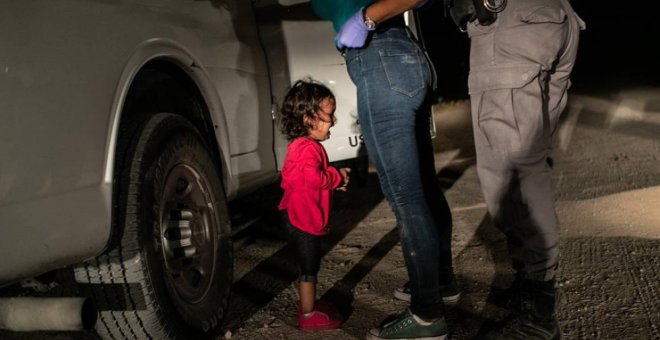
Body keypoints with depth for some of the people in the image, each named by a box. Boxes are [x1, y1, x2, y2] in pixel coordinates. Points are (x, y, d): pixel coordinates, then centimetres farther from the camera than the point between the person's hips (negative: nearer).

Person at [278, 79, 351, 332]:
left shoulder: (301, 145, 13)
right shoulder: (308, 148, -22)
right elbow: (315, 177, -34)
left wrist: (334, 179, 8)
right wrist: (338, 177, -17)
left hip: (300, 215, 11)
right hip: (303, 217, -11)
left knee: (309, 264, 21)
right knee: (309, 266, -1)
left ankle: (309, 303, 34)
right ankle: (308, 315, 9)